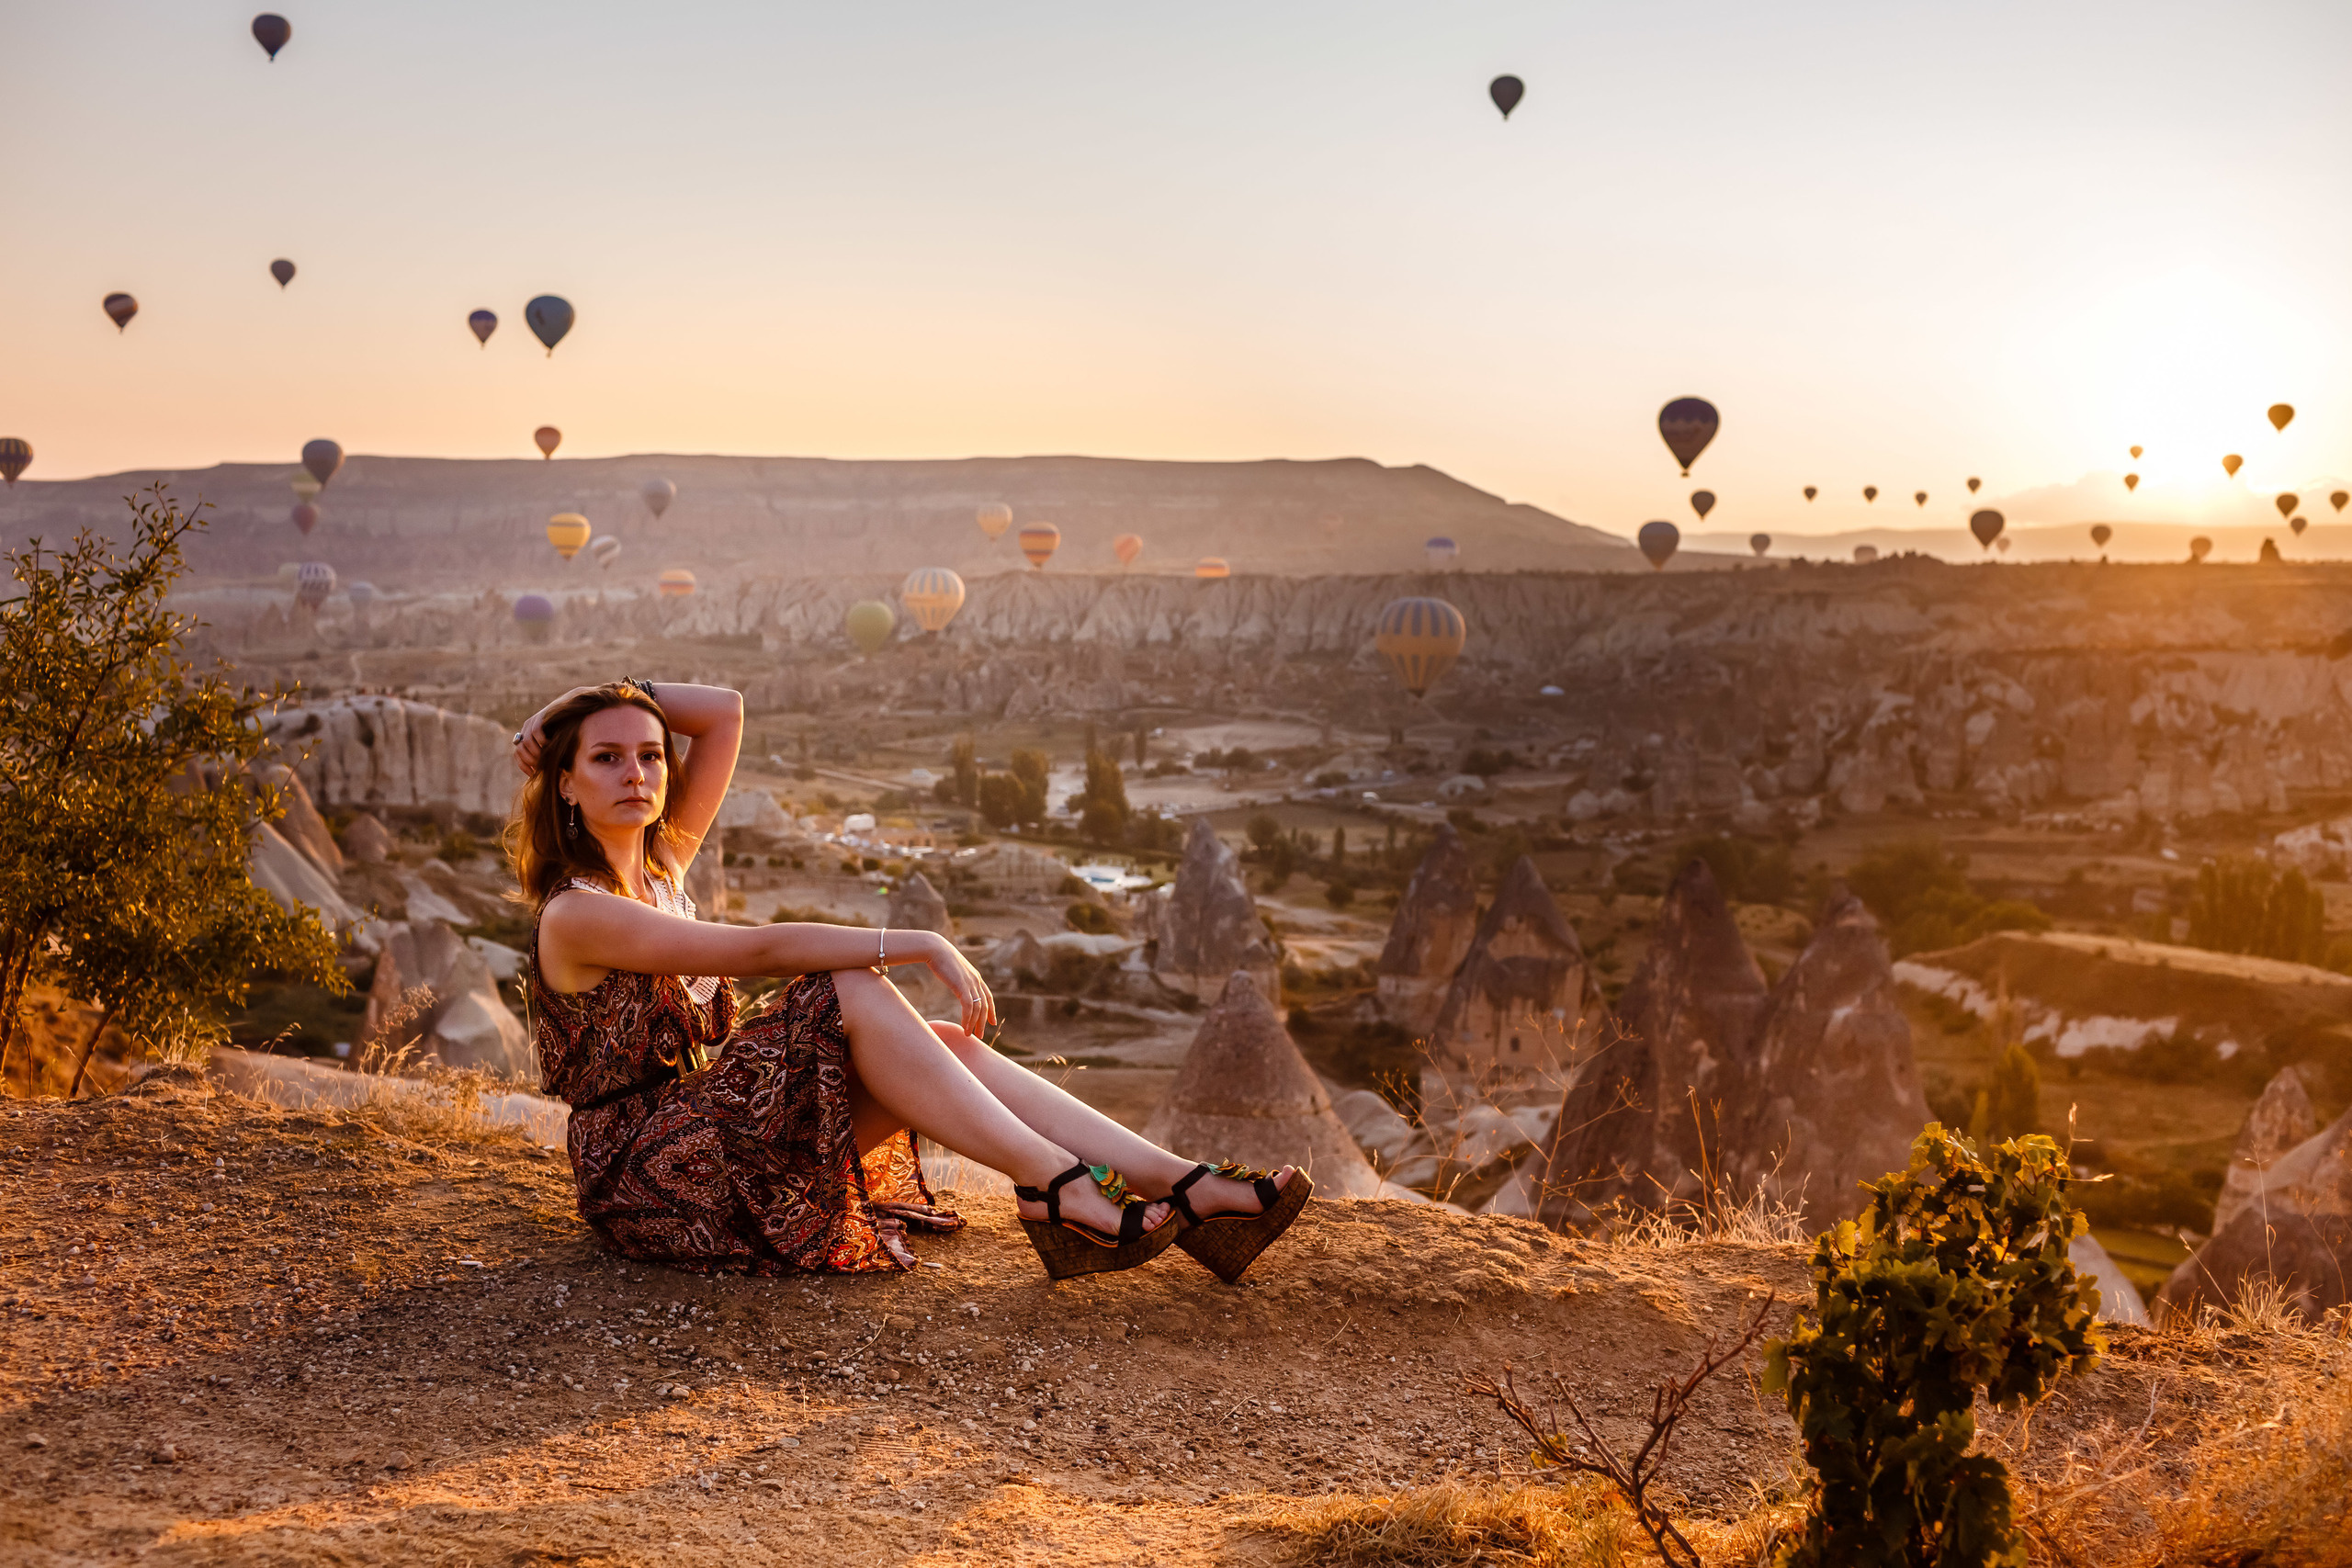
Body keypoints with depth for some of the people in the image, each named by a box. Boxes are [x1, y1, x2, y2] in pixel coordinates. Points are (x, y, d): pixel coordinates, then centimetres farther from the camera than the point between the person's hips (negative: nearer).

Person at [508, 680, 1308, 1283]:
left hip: (707, 1137, 8)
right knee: (854, 994, -24)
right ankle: (1062, 1189, -29)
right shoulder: (575, 915, -15)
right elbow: (763, 948, -23)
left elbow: (726, 712, 10)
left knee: (948, 1043, -11)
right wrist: (920, 946, -24)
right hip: (643, 1175, -8)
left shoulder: (660, 864, 11)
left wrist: (601, 699, 3)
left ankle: (1191, 1192, -21)